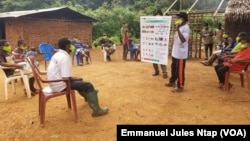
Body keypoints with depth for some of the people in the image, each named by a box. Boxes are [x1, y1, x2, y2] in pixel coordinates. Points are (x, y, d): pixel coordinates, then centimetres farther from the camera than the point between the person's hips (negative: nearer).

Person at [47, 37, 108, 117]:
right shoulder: (65, 57, -22)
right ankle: (97, 110, -5)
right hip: (60, 85, -10)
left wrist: (72, 78, 12)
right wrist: (73, 79, -7)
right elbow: (66, 78, -27)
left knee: (78, 80, 30)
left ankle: (87, 95, 56)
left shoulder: (57, 55, 8)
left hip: (54, 83, 10)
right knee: (88, 85, -8)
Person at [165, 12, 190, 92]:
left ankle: (180, 87, 9)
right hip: (175, 52, 10)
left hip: (181, 54, -10)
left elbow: (183, 40, -28)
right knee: (173, 68, 21)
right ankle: (172, 82, 38)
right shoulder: (180, 27, 14)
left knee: (180, 70, -1)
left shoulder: (186, 28, -16)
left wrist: (177, 30, -29)